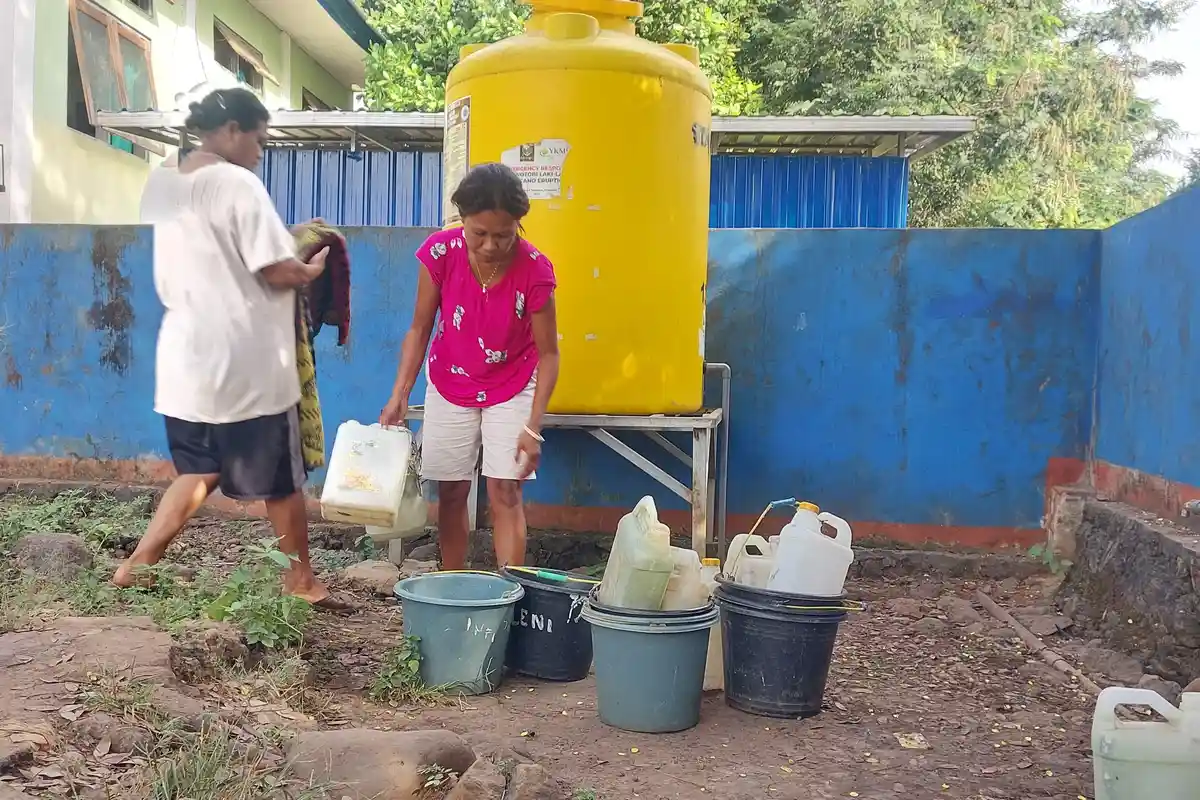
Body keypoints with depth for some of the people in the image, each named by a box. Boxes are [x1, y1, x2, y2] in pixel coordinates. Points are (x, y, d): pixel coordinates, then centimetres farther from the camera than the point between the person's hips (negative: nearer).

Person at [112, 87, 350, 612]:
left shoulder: (160, 182, 10)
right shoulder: (237, 184, -15)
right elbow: (277, 272, -18)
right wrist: (312, 269, 3)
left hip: (184, 352, 8)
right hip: (244, 361, -7)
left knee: (196, 471, 21)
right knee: (281, 478, 9)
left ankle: (137, 565, 14)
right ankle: (301, 579, 24)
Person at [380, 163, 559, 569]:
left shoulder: (534, 270, -26)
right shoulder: (440, 252, -22)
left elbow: (548, 354, -17)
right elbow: (420, 329, -9)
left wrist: (533, 427, -22)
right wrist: (399, 395, -16)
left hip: (511, 390, -2)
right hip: (449, 387, 2)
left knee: (505, 494, -6)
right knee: (452, 492, 7)